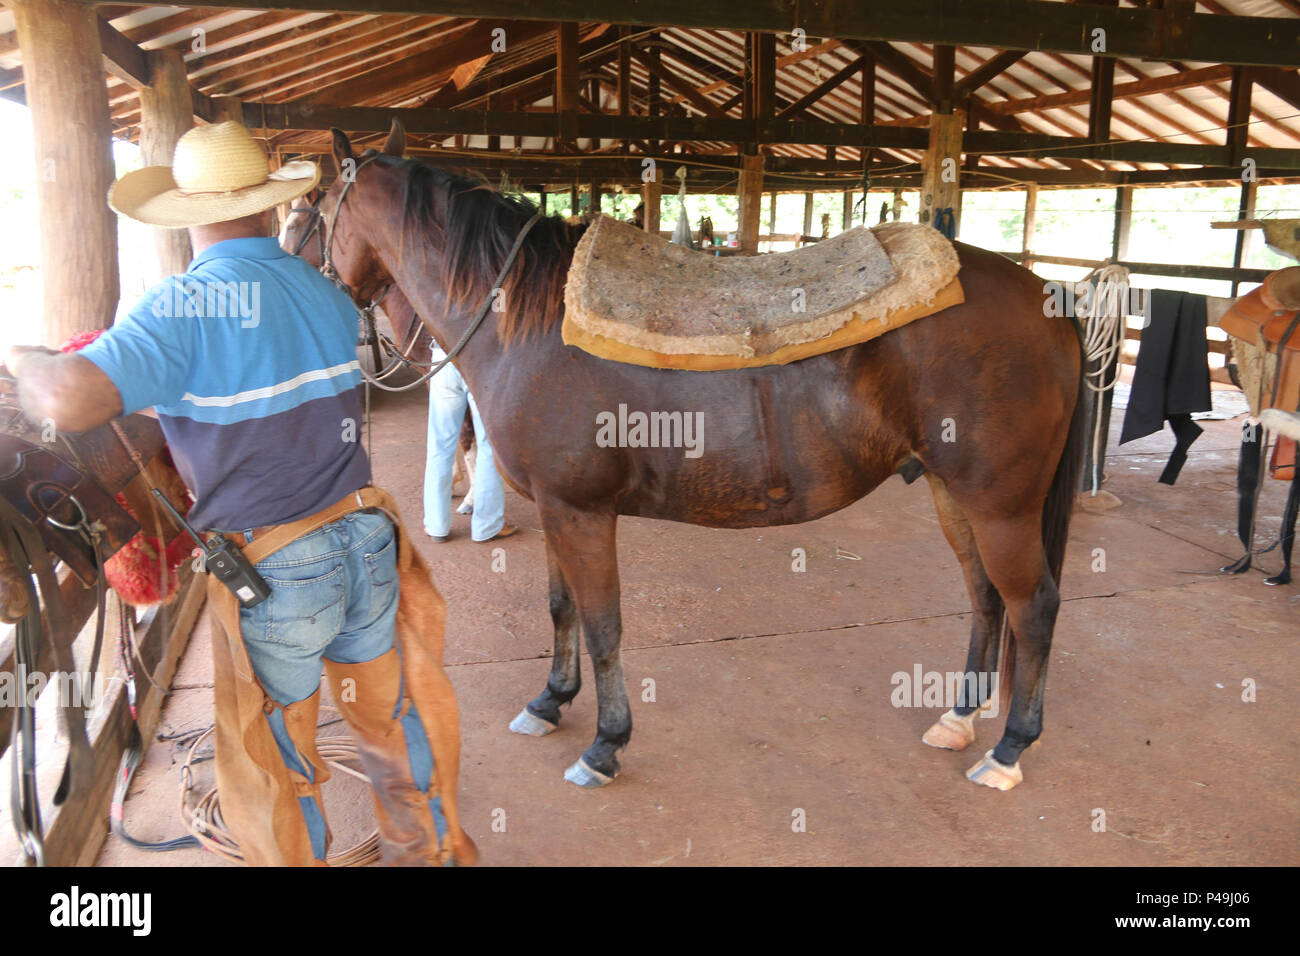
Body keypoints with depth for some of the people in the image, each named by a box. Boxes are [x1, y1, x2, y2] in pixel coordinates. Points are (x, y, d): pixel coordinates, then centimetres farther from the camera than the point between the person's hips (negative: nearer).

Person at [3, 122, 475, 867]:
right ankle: (430, 845, 45)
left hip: (275, 571, -6)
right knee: (389, 716, 25)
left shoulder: (188, 304, -18)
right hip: (365, 544, 6)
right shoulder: (327, 294, 1)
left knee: (273, 764, 16)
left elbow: (72, 400, -29)